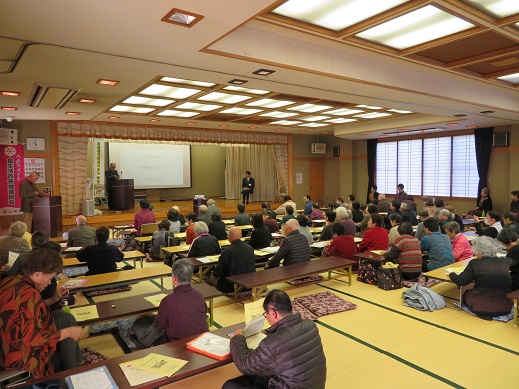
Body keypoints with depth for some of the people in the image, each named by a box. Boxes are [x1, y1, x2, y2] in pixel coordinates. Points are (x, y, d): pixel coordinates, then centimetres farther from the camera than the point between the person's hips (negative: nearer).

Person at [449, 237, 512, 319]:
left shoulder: (474, 263, -12)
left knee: (466, 294, 24)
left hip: (482, 308, -5)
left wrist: (452, 274, 12)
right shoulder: (505, 262, 0)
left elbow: (460, 281, -7)